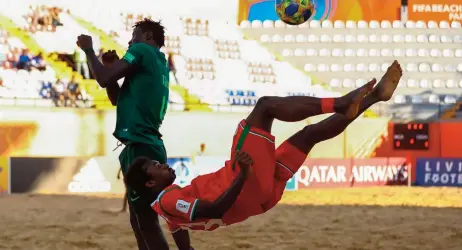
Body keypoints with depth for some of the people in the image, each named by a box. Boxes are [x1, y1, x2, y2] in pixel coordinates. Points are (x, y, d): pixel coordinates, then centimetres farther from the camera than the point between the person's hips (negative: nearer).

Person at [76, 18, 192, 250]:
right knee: (141, 218, 15)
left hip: (139, 147, -10)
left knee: (146, 220, -11)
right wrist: (111, 66, 19)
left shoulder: (142, 51, -4)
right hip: (148, 145, 10)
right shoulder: (158, 63, 23)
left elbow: (104, 79, -11)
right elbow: (117, 98, 29)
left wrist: (89, 50, 4)